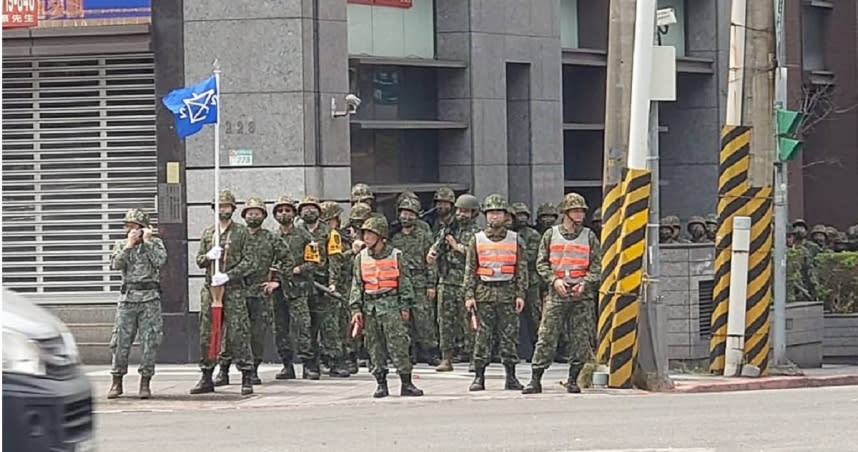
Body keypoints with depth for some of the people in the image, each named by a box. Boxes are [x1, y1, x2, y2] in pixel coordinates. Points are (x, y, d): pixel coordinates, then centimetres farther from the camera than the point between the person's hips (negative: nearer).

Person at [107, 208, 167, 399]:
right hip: (127, 297, 1)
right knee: (120, 342, 0)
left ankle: (145, 383, 4)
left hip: (150, 298, -1)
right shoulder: (121, 245, 11)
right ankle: (117, 382, 9)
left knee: (150, 342, -3)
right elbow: (116, 264, -6)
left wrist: (147, 242, -7)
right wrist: (129, 245, -8)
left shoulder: (155, 243, 7)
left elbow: (159, 261, -11)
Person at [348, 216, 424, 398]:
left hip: (391, 305, -3)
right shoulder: (361, 258, 9)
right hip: (369, 307, 3)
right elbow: (356, 285, 10)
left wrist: (405, 307, -2)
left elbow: (405, 281, 3)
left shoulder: (395, 255, 0)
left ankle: (406, 384, -7)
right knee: (375, 347, 4)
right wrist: (356, 309, 2)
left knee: (398, 344, -8)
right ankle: (381, 384, 11)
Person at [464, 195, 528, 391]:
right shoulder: (477, 240, 7)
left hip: (508, 293, 0)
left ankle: (511, 377, 7)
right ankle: (479, 377, 2)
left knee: (509, 335, 1)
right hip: (484, 294, 0)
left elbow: (522, 270, 7)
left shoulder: (515, 240, 8)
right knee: (483, 336, -1)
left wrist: (521, 294, -2)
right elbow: (470, 270, 6)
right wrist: (469, 295, -2)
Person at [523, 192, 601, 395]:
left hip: (582, 296, 1)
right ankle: (535, 380, -3)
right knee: (546, 338, -5)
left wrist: (586, 283, -10)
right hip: (557, 295, -1)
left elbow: (596, 265, 7)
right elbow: (542, 263, 7)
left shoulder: (589, 236, 8)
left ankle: (573, 380, 10)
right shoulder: (551, 235, 7)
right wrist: (554, 280, -9)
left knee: (581, 340, 0)